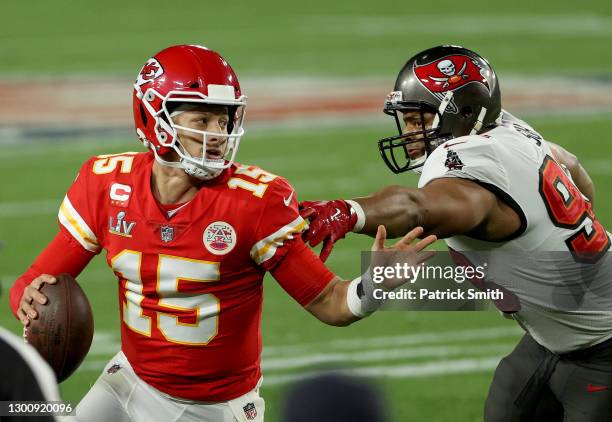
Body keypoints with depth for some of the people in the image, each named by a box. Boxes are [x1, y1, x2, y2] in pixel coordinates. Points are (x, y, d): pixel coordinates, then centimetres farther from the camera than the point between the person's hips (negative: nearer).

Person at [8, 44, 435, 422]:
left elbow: (329, 303, -15)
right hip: (134, 382, 3)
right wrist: (33, 299, -28)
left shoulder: (255, 201, -19)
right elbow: (38, 280, -4)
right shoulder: (108, 185, -9)